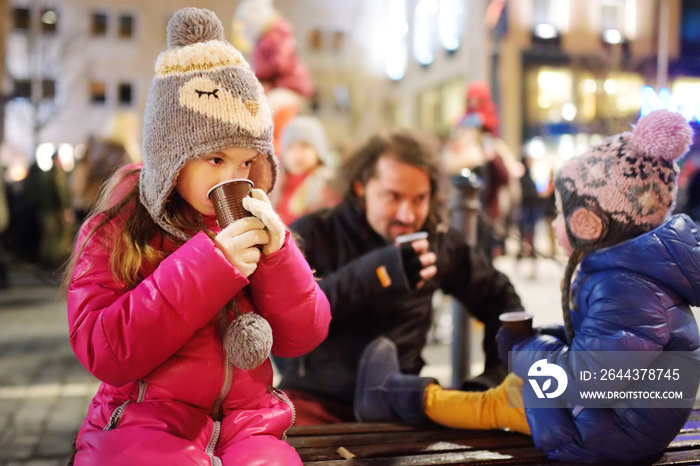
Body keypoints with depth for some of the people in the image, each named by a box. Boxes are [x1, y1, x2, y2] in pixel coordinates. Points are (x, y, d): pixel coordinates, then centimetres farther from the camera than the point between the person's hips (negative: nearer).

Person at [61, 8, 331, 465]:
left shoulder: (253, 227, 9)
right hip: (143, 424, -2)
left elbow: (302, 336, 6)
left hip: (249, 423, 3)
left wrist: (276, 251, -11)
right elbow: (104, 353, -14)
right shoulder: (114, 232, -1)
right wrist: (209, 262, -19)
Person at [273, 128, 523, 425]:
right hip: (315, 402, -5)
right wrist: (376, 272, -27)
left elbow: (501, 298, 20)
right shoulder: (313, 235, -4)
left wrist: (495, 377, 8)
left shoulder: (438, 242, 6)